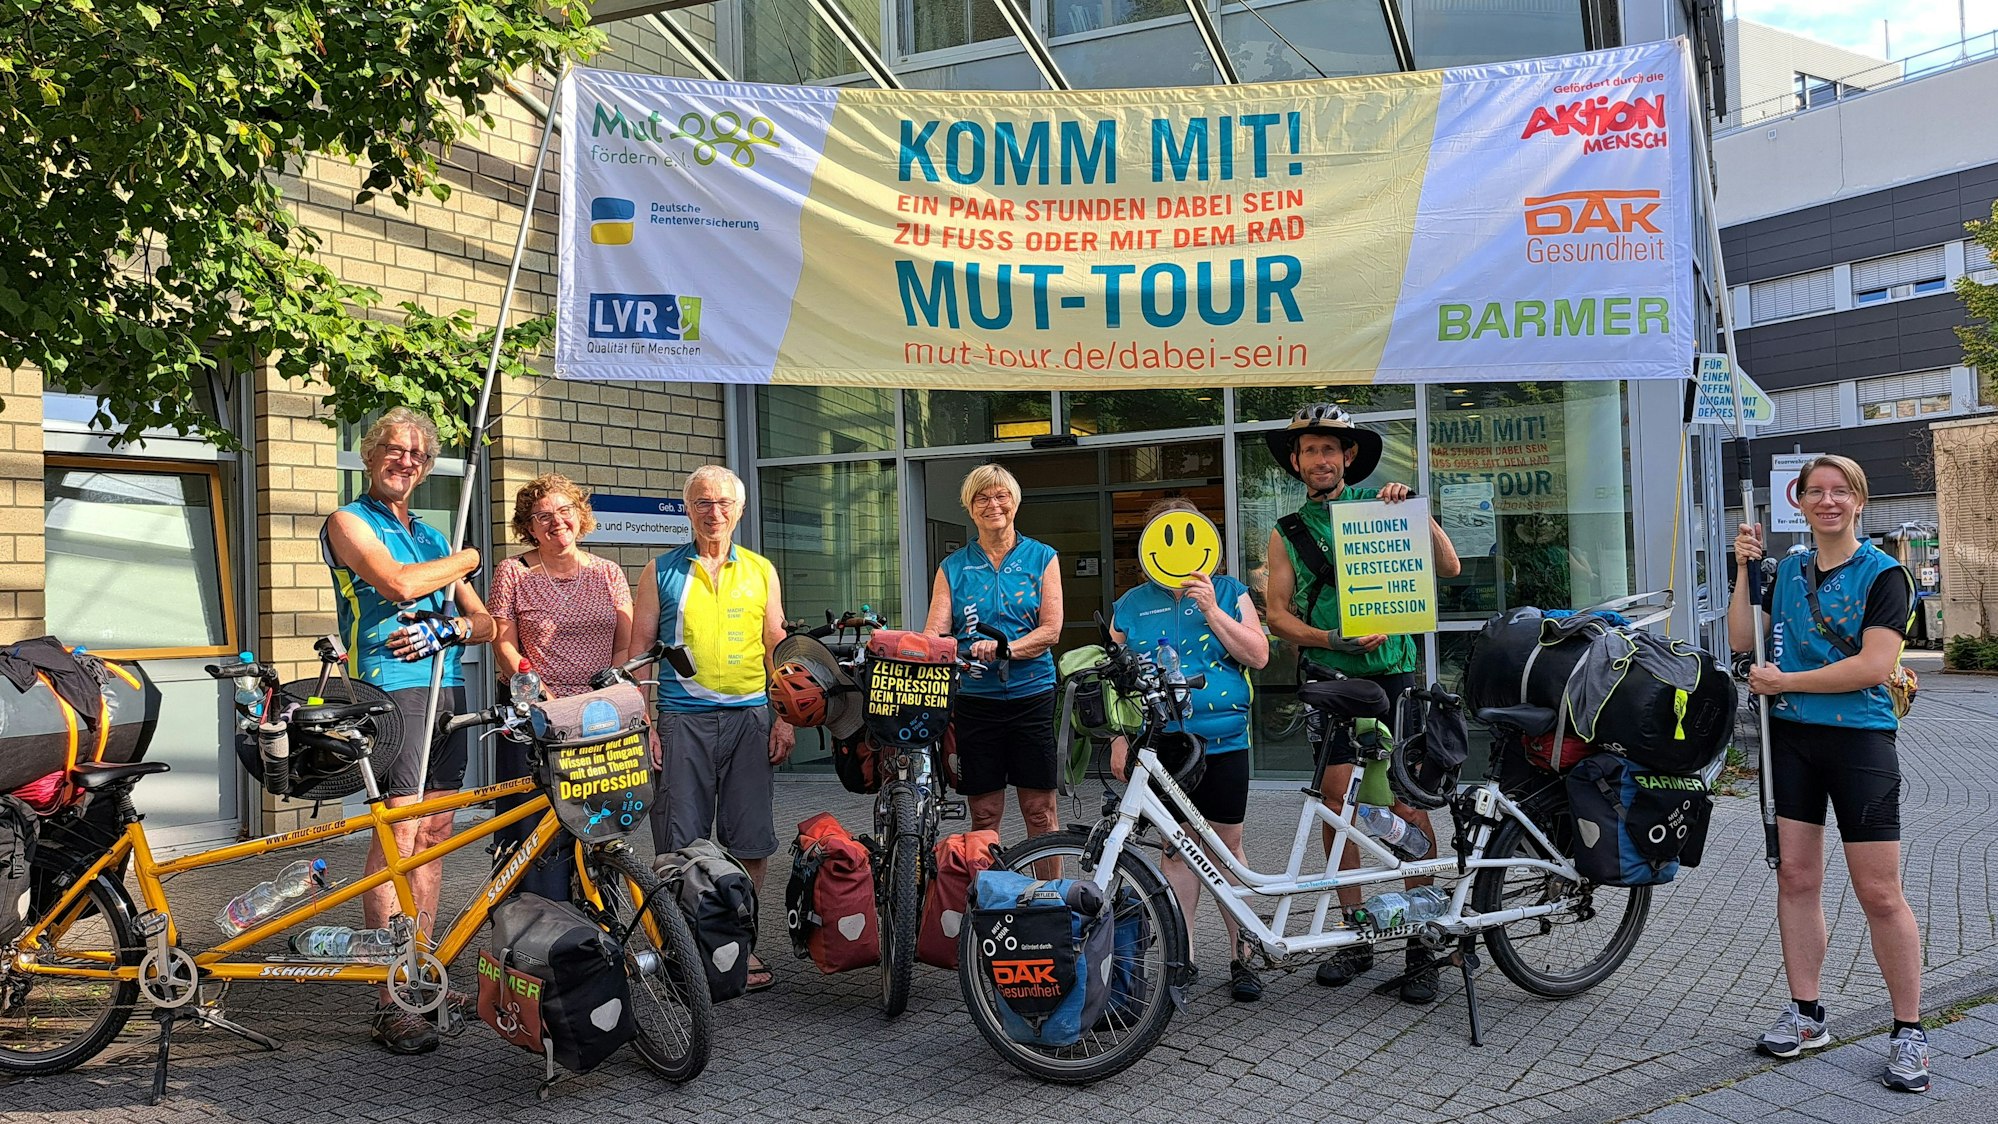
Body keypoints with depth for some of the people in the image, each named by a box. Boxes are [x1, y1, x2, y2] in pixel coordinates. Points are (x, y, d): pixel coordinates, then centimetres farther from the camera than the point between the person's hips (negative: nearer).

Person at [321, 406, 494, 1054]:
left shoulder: (431, 536, 22)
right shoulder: (349, 522, 3)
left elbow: (484, 623, 18)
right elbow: (396, 583, -16)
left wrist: (446, 628, -4)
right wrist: (464, 560, 0)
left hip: (446, 690, 7)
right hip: (390, 688, -7)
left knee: (433, 834, 7)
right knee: (398, 834, -12)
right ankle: (390, 1001, -9)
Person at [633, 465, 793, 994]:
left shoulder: (760, 570, 12)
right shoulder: (662, 570, 6)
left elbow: (777, 647, 12)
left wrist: (785, 717, 3)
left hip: (750, 719, 2)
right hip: (681, 720, -2)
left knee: (750, 840, 4)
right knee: (682, 843, 0)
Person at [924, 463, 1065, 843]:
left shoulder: (1042, 558, 6)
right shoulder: (953, 567, 8)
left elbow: (1051, 629, -3)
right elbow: (935, 632, -1)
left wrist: (1005, 648, -20)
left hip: (1032, 695, -1)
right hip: (974, 699, 1)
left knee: (1040, 810, 3)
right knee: (984, 815, 6)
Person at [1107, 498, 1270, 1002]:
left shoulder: (1227, 592, 6)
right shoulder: (1131, 605, 9)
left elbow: (1258, 654, -4)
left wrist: (1212, 610, -12)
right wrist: (1119, 739, 3)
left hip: (1223, 739, -1)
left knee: (1227, 846, 5)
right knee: (1177, 848, 5)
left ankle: (1241, 955, 15)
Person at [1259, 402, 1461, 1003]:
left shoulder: (1380, 504, 8)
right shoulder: (1288, 533, 11)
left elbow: (1448, 566, 3)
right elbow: (1278, 613, 3)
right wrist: (1335, 639, -12)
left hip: (1392, 673, -1)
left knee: (1408, 807, -5)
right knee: (1338, 803, 1)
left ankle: (1423, 943, 4)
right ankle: (1355, 936, 13)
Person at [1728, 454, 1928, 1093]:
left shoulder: (1883, 573, -6)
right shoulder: (1787, 572, 11)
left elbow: (1875, 664, -17)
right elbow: (1743, 640, 5)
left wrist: (1783, 681, -12)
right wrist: (1743, 570, -2)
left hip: (1860, 740, -5)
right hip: (1791, 737, 5)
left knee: (1880, 894, -3)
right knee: (1796, 878, 8)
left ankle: (1909, 1033, 11)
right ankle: (1806, 1015, 19)